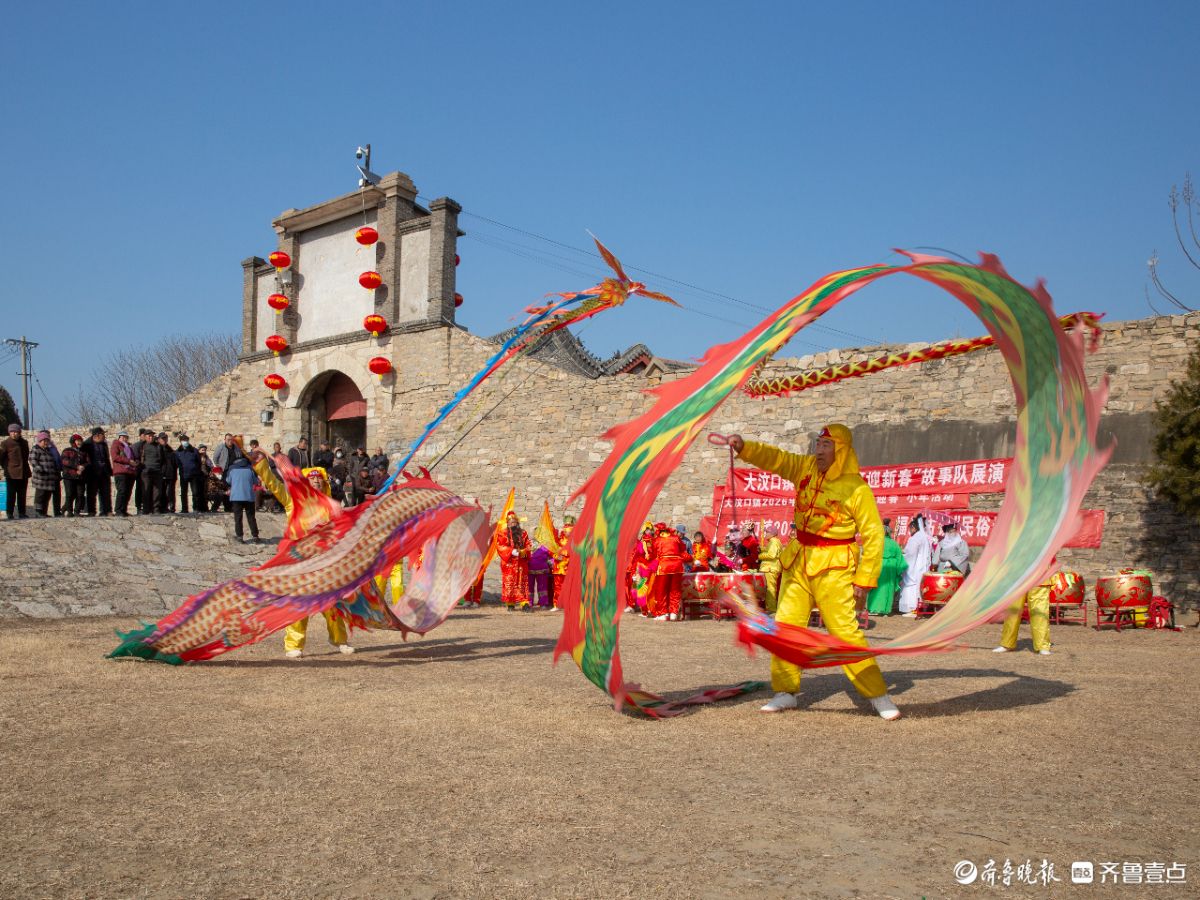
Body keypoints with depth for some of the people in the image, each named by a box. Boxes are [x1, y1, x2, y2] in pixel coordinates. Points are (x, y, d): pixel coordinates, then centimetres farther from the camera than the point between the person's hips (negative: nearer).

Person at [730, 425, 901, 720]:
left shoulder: (856, 488, -11)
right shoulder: (806, 468, 7)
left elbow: (874, 536, -10)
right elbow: (774, 458, 8)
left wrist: (864, 581, -11)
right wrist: (744, 447, -11)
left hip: (833, 566, -6)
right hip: (799, 561, 6)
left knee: (845, 630, -9)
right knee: (785, 624, 4)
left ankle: (878, 695, 5)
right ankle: (786, 692, 16)